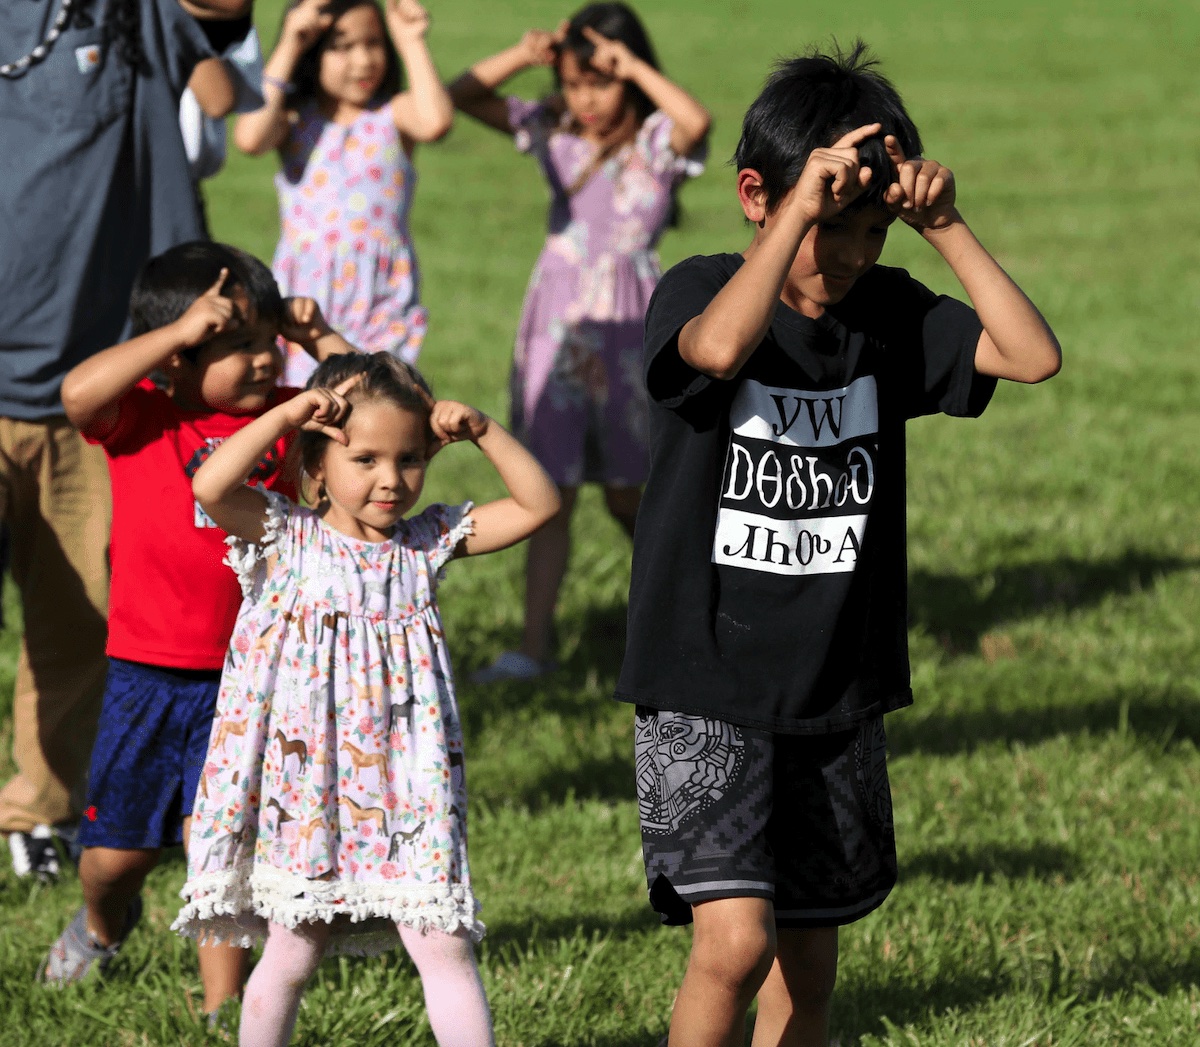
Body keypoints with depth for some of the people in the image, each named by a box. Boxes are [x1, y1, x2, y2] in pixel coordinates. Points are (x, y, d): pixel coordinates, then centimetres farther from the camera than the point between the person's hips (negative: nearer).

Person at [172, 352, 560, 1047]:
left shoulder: (426, 544, 5)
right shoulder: (285, 541, -4)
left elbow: (539, 505, 3)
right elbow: (212, 488, -22)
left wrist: (484, 433, -7)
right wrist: (287, 414, -20)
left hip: (408, 796, 2)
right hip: (309, 792, -2)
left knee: (445, 949, -3)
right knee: (292, 956, 7)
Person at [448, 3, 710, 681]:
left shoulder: (657, 142, -6)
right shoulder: (556, 133, 5)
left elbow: (696, 121, -30)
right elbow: (464, 96, 3)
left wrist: (632, 66, -23)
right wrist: (524, 57, -12)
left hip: (629, 326, -3)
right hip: (556, 326, 3)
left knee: (626, 492, 9)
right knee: (551, 491, -2)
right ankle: (536, 645, -3)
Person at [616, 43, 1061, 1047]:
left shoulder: (888, 314, 4)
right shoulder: (699, 290, -10)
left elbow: (1033, 354, -7)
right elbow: (720, 347, -34)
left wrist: (946, 227, -13)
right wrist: (806, 204, -33)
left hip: (836, 696, 5)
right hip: (706, 691, -5)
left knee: (808, 959, 11)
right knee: (736, 939, -19)